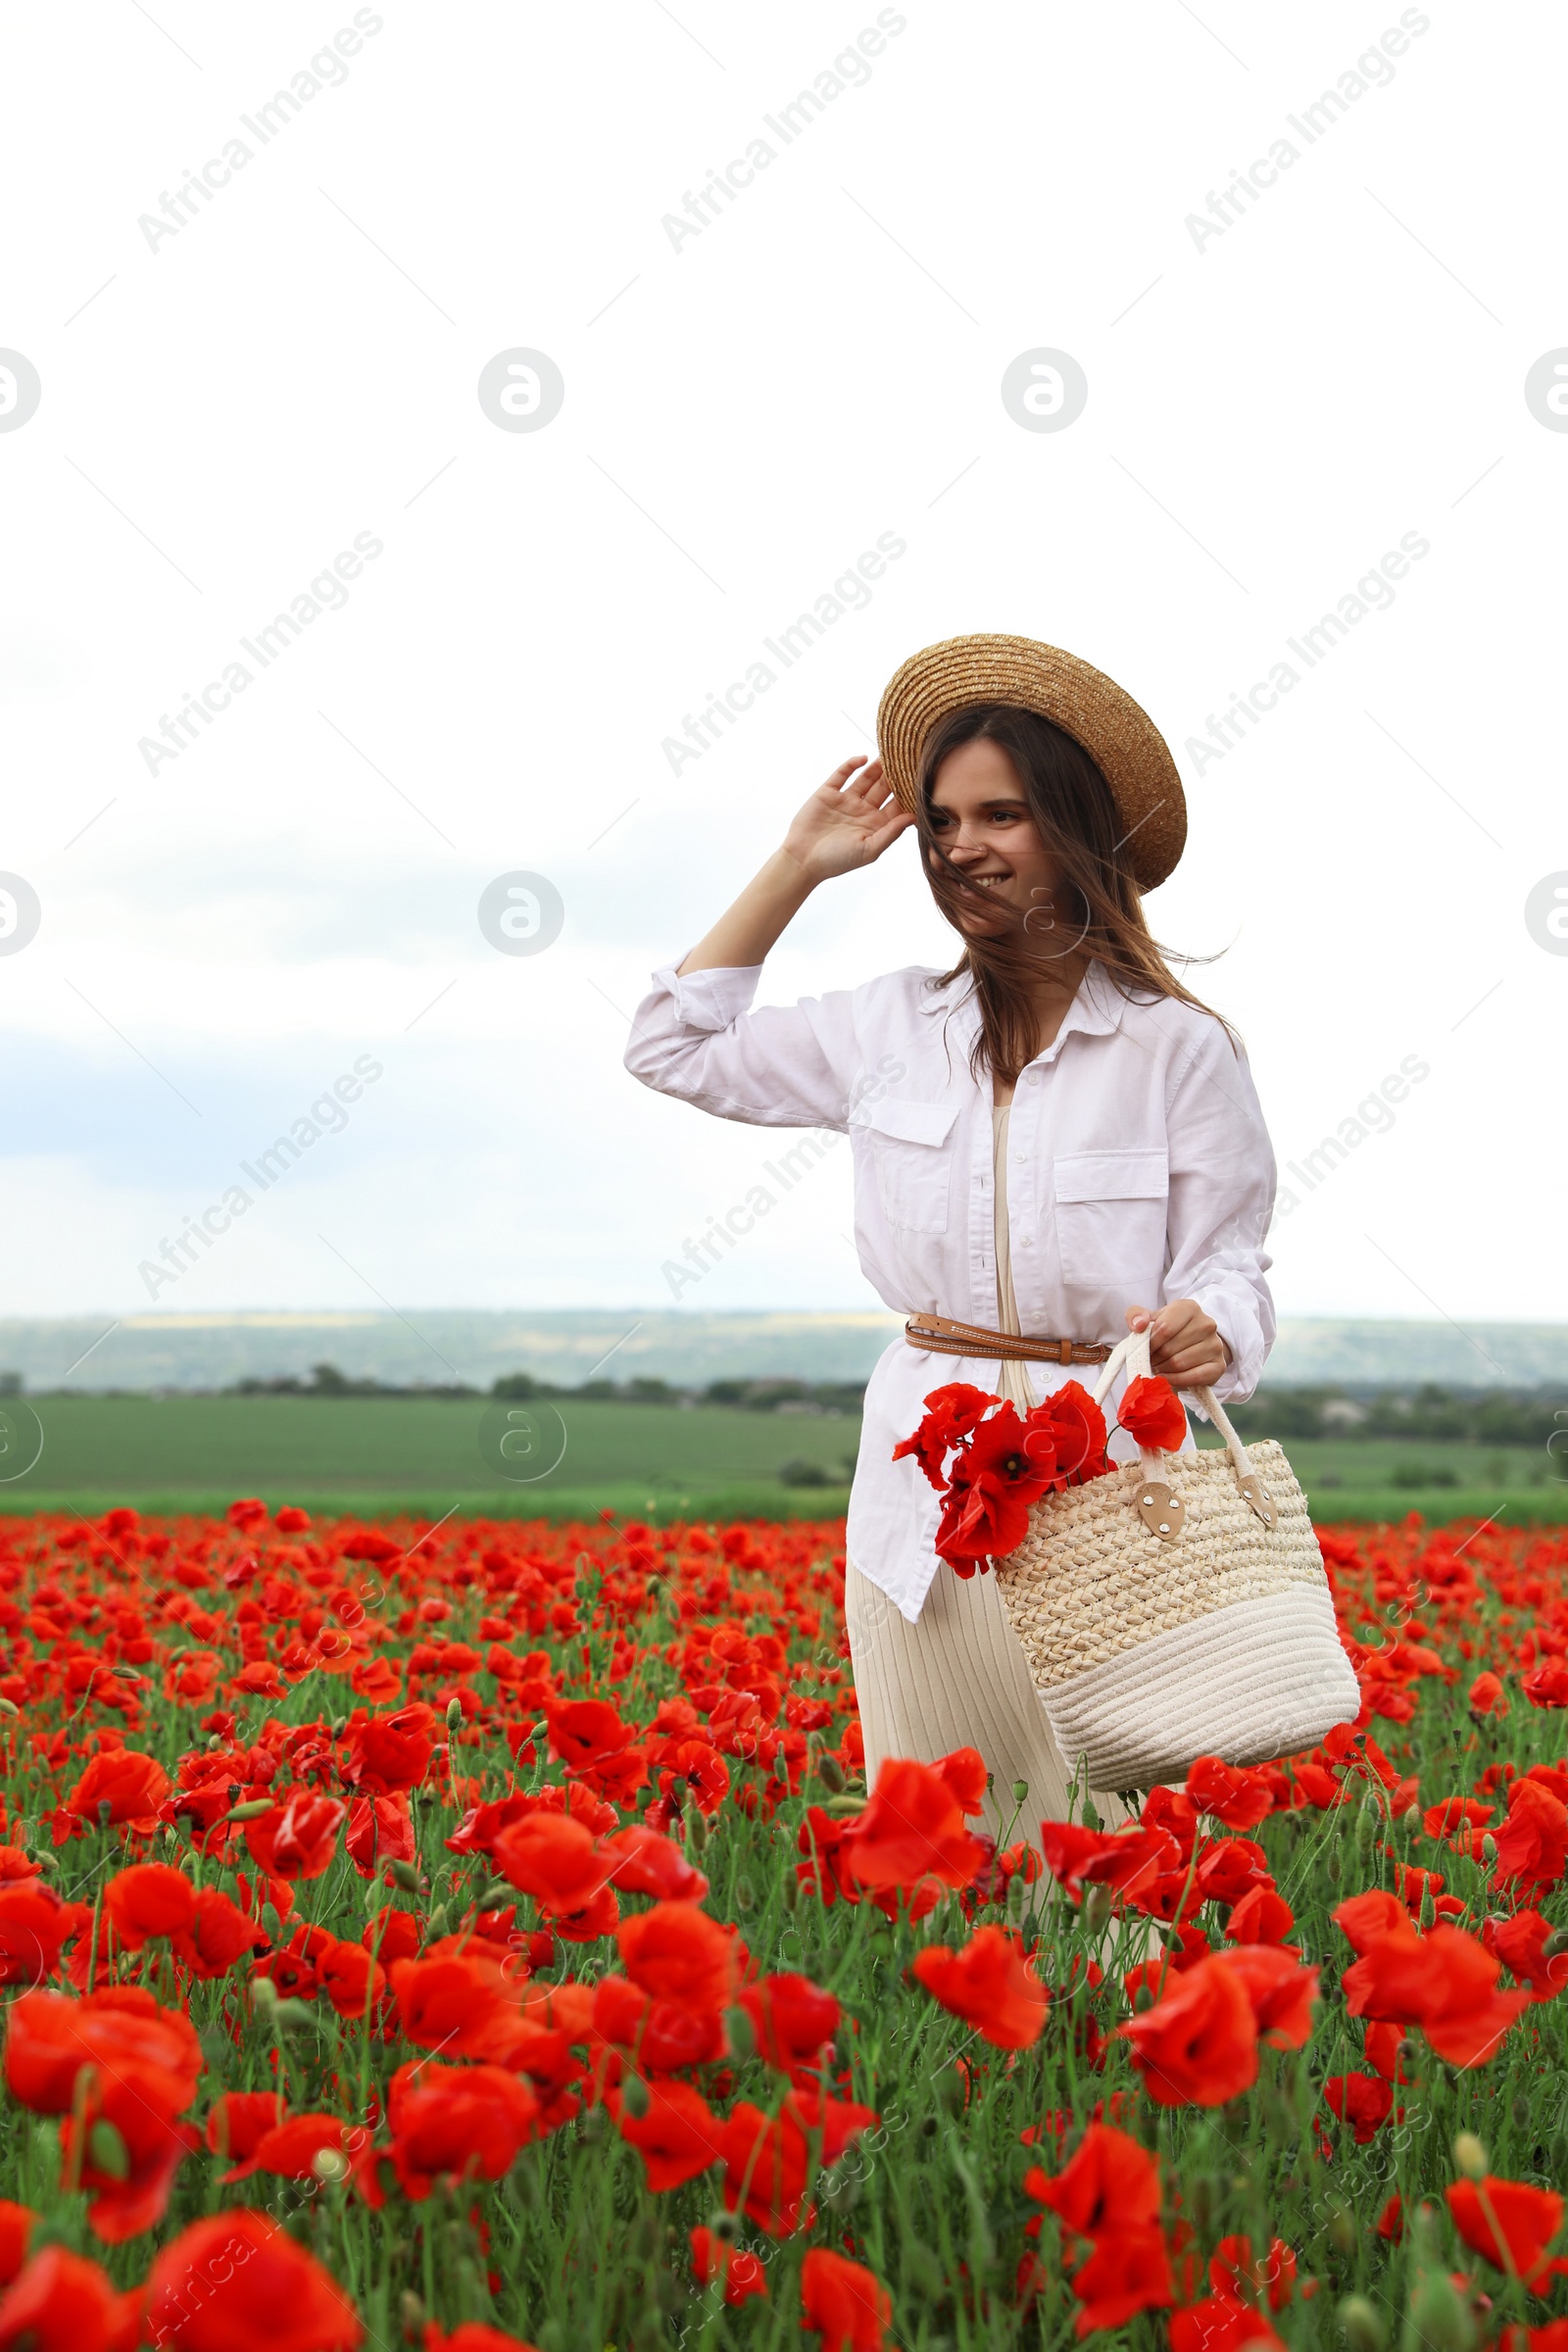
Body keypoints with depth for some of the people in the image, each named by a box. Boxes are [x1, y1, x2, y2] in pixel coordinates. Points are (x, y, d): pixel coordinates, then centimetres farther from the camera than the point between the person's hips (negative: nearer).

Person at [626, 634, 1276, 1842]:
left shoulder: (1180, 1048, -4)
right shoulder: (891, 1030, 9)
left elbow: (1229, 1266, -2)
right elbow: (675, 1049, 17)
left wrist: (1205, 1331, -26)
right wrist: (798, 867, 12)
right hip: (924, 1489, 4)